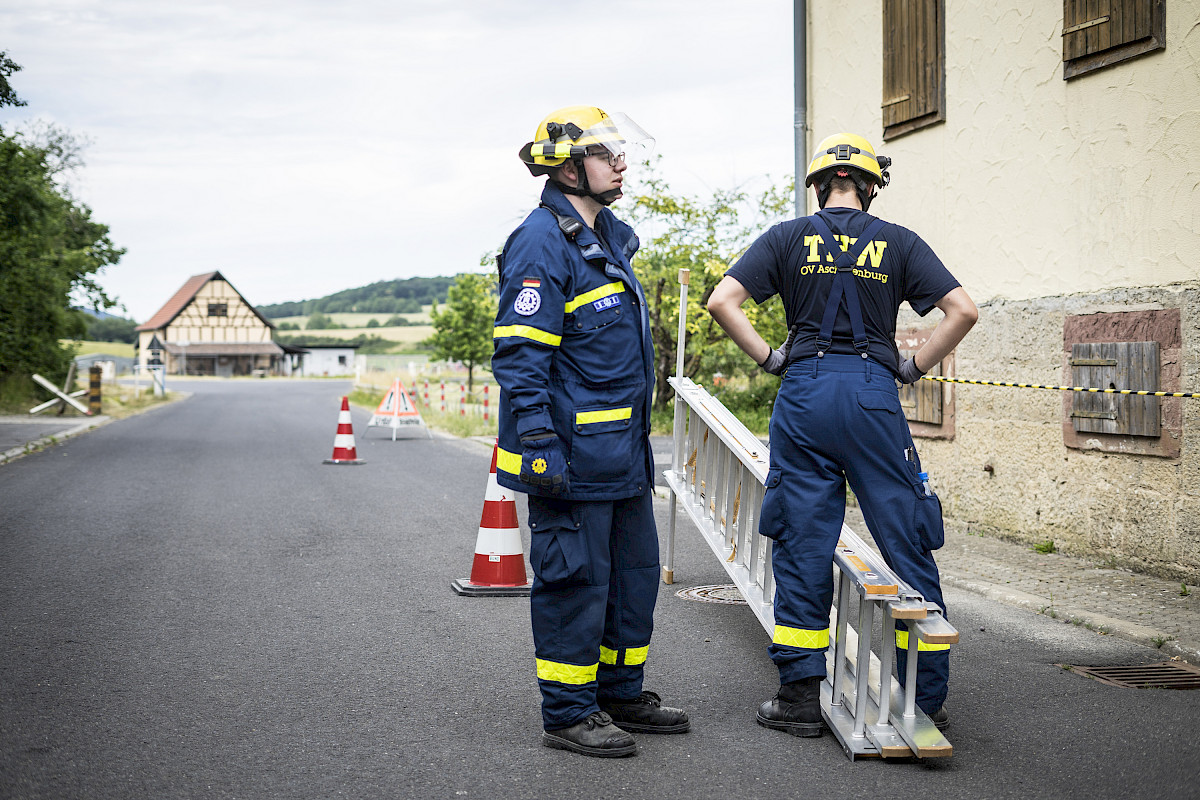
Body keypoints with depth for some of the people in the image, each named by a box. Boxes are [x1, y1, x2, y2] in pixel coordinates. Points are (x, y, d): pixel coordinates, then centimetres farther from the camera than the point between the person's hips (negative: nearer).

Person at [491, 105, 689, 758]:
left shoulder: (611, 238, 16)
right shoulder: (541, 244, -14)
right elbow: (520, 357, -20)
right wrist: (539, 447, -25)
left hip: (623, 451, 10)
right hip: (574, 453, -10)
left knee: (635, 571, 16)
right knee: (575, 580, -2)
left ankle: (621, 695, 29)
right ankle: (568, 715, 9)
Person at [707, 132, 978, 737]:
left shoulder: (788, 238, 6)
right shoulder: (897, 242, 6)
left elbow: (722, 302, -3)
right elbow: (963, 311, -2)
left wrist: (769, 357, 5)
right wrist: (913, 366, 6)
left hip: (803, 392, 1)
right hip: (873, 394, -1)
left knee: (801, 549, 7)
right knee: (908, 548, 5)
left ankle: (800, 697, 9)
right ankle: (927, 700, 8)